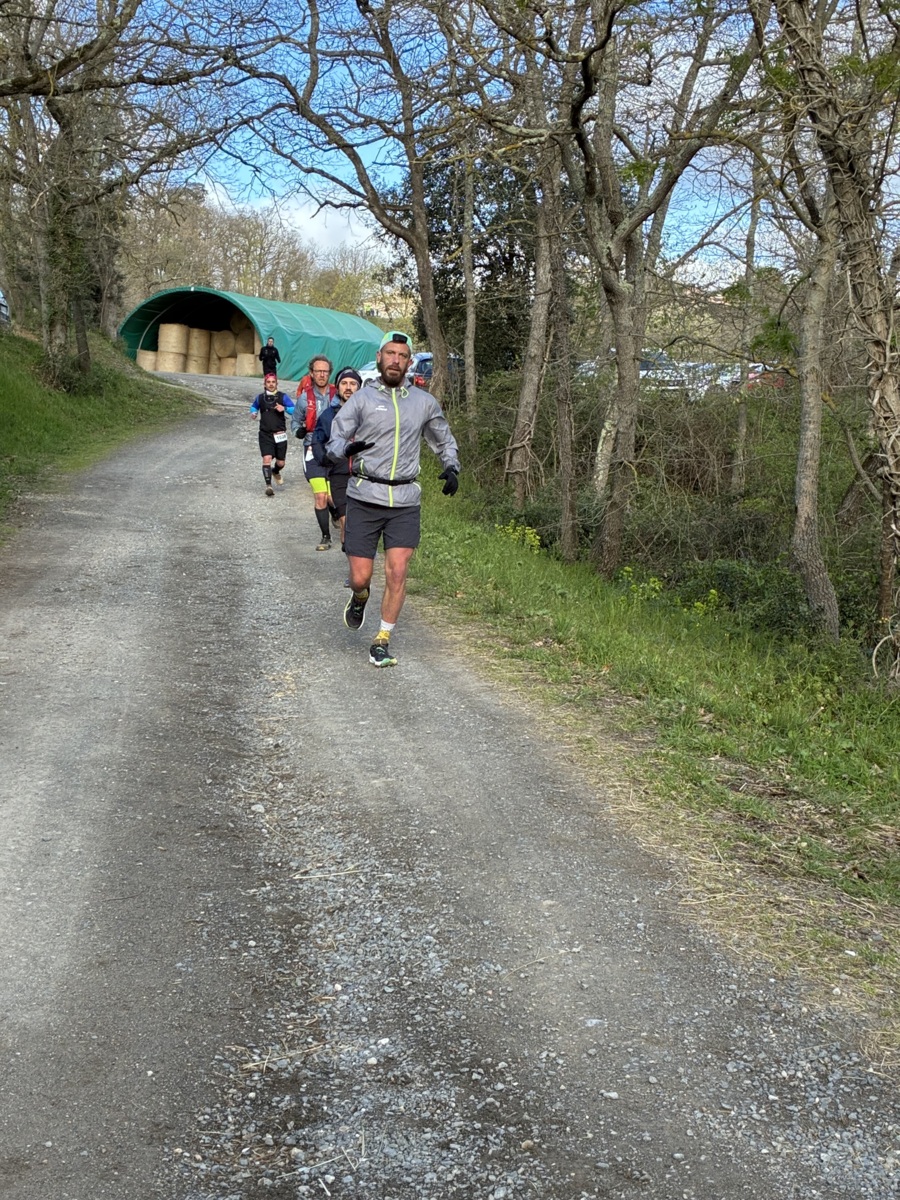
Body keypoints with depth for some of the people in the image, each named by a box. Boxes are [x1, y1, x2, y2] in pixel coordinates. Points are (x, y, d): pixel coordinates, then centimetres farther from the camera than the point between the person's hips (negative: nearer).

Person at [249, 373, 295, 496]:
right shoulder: (260, 398, 5)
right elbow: (254, 406, 25)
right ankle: (268, 485, -14)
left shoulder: (282, 397, -1)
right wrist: (253, 412, 3)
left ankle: (275, 472, 44)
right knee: (267, 458, -18)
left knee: (280, 463, 9)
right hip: (265, 434, 0)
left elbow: (294, 410, -5)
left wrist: (284, 408, -23)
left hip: (280, 435, 0)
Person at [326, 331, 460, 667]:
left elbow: (444, 440, 25)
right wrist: (349, 448, -27)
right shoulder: (362, 398, 1)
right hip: (365, 498, -1)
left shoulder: (424, 402, 10)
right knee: (360, 577, -1)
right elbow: (333, 442, -3)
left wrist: (451, 467, 5)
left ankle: (382, 641, 8)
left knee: (397, 573, -7)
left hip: (405, 501, 2)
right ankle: (360, 596, 36)